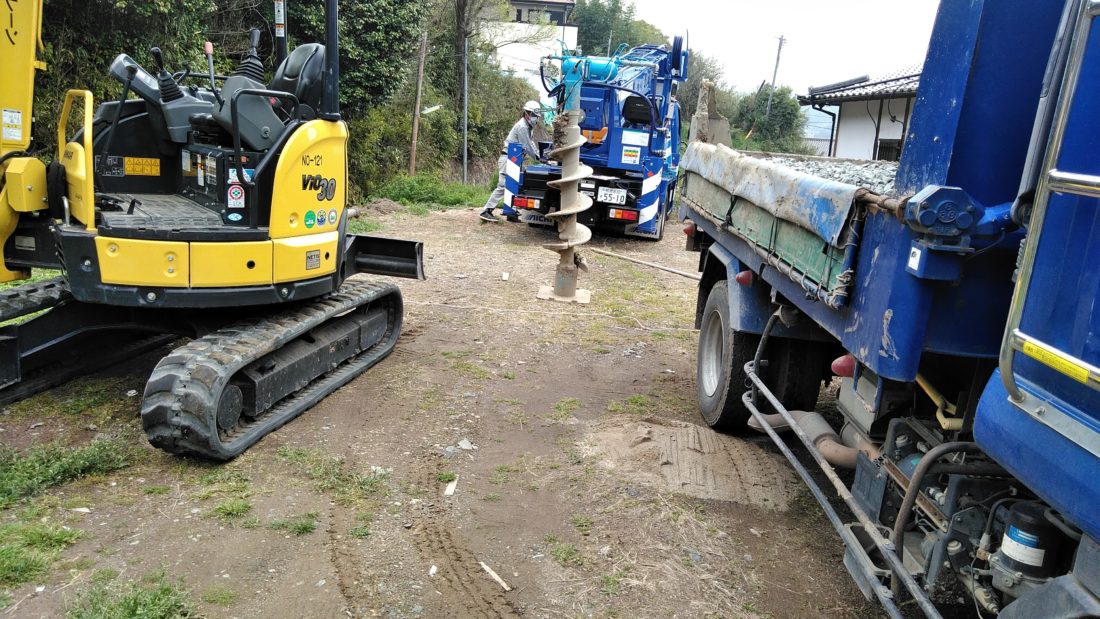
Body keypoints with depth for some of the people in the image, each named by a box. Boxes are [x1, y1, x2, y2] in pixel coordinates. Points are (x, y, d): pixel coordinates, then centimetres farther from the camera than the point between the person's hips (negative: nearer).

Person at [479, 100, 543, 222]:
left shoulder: (527, 127, 18)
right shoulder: (522, 126, -15)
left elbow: (531, 143, 18)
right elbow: (527, 147, -17)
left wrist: (539, 156, 5)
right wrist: (537, 158, -9)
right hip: (507, 159, -11)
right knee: (503, 186, -14)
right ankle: (486, 211, -14)